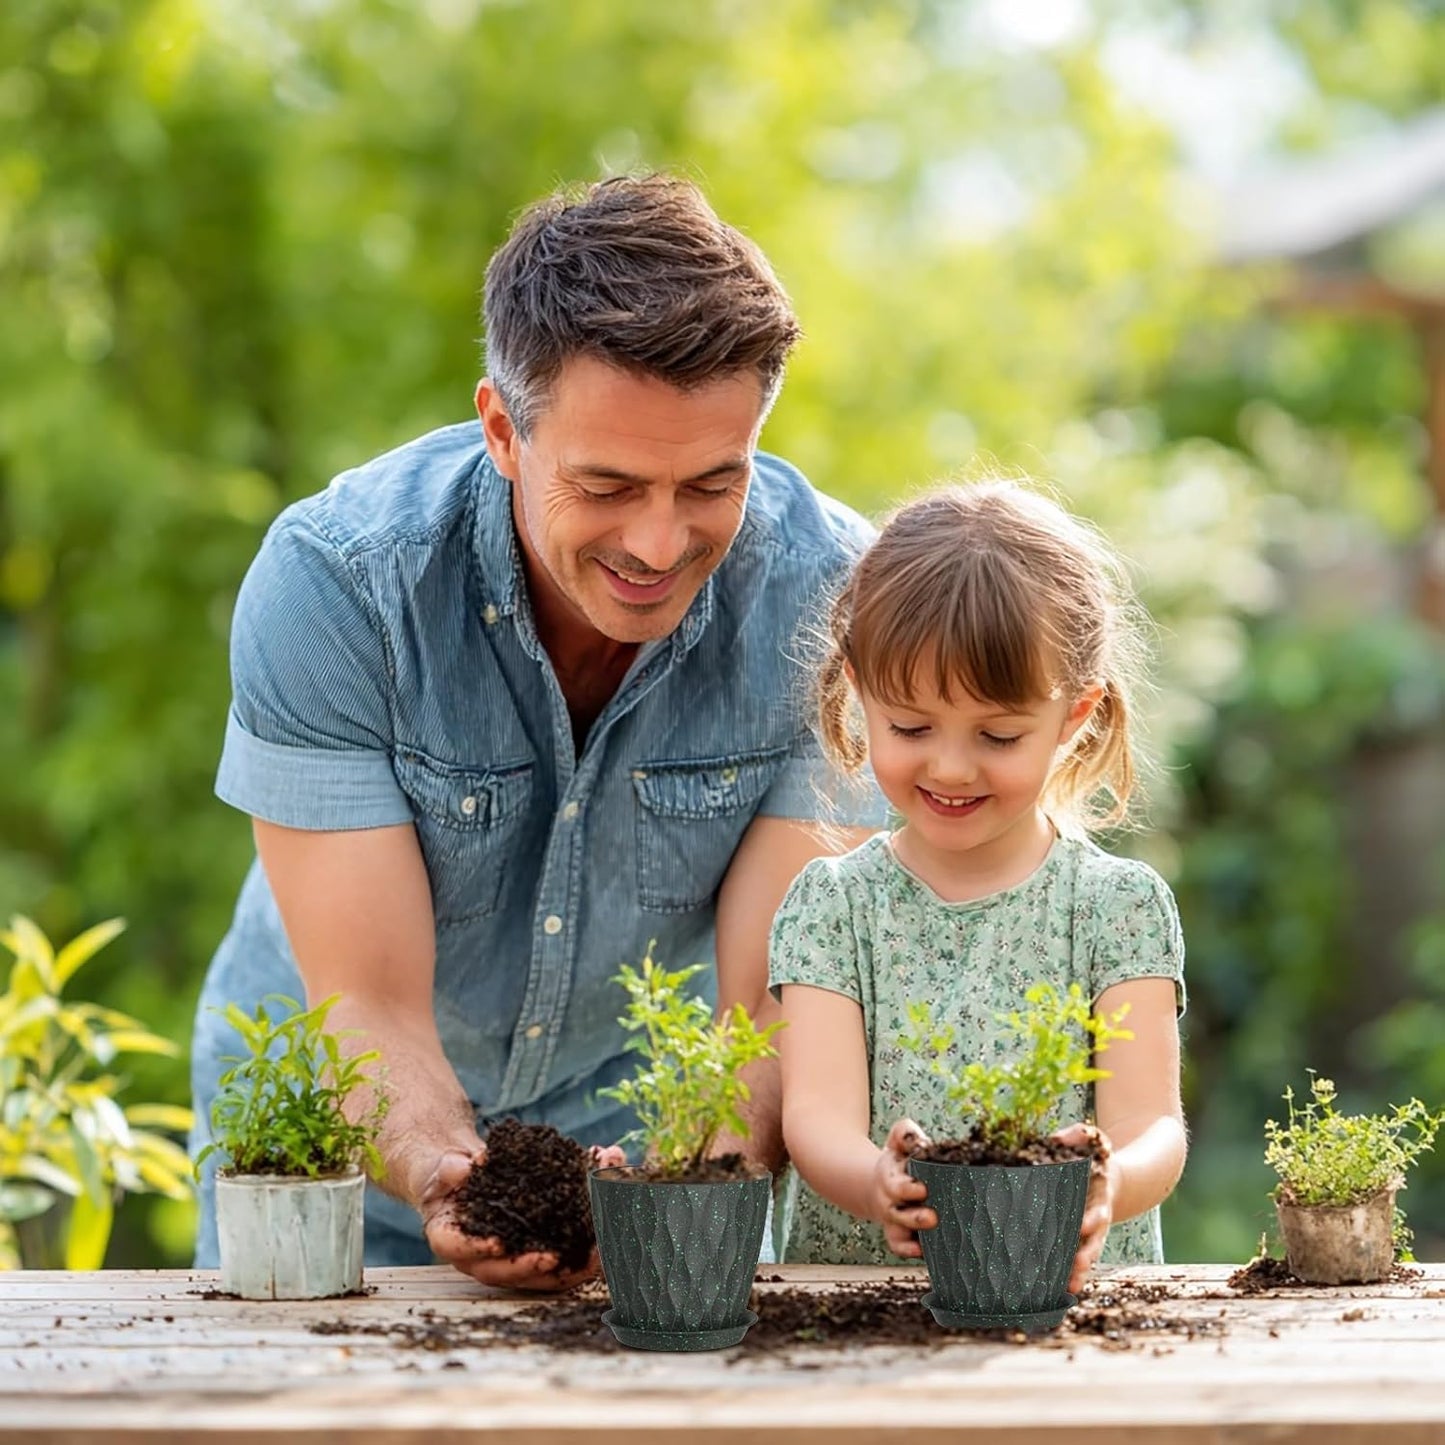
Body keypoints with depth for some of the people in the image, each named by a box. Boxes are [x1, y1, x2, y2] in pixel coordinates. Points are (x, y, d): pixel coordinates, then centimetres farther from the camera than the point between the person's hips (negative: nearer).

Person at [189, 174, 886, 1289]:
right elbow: (369, 1008, -23)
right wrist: (449, 1184, -43)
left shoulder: (832, 595, -20)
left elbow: (782, 1002, -20)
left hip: (648, 1124, 1)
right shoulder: (331, 581, -23)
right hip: (342, 1131, 0)